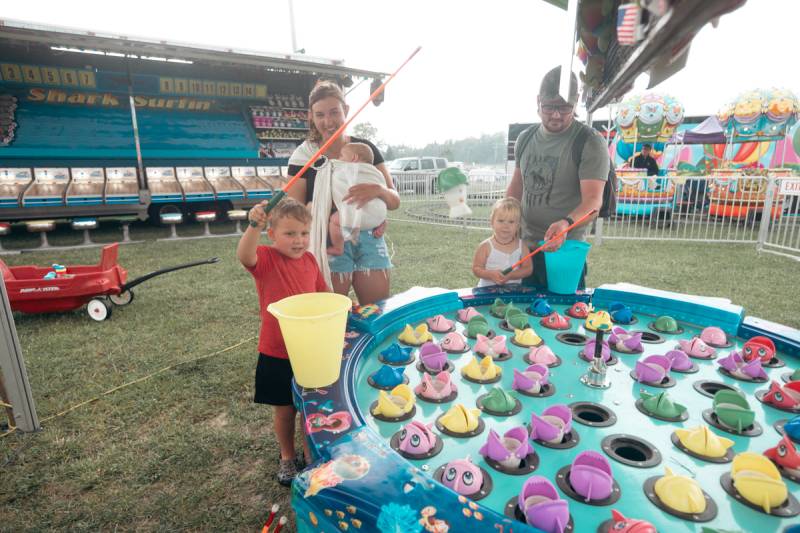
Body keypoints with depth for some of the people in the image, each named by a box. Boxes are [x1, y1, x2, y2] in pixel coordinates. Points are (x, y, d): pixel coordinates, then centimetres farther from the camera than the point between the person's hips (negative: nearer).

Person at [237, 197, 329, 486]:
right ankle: (287, 457, 42)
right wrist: (254, 225, -54)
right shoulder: (266, 259, -15)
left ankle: (310, 454, 42)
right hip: (276, 354, -3)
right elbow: (244, 256, -39)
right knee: (284, 408, 16)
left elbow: (322, 295, 11)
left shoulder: (310, 259, 0)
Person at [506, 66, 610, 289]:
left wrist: (566, 223, -38)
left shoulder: (590, 143, -10)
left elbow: (593, 200, -19)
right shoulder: (525, 138, 6)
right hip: (524, 249, 5)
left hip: (565, 252, -4)